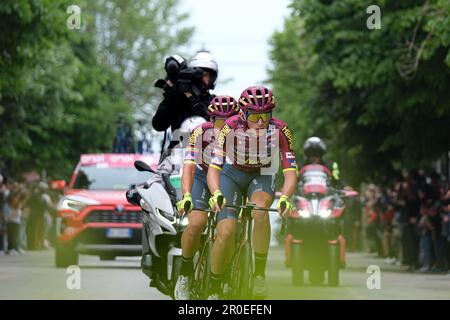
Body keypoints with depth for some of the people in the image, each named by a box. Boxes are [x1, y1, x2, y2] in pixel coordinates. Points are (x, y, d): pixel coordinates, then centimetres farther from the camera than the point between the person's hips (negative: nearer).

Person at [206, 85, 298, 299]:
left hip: (262, 176, 1)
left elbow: (290, 171, -26)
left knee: (260, 209, -34)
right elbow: (213, 168, -30)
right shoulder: (231, 128, -28)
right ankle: (214, 290, -1)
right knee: (226, 232, -20)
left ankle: (260, 274, -22)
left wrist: (285, 198, -46)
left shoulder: (279, 131, -25)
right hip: (232, 175, -1)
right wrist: (216, 194, -50)